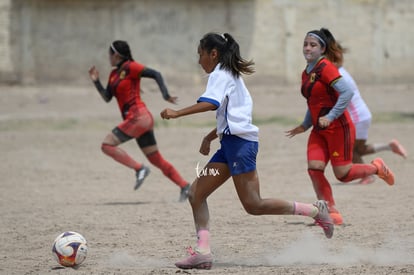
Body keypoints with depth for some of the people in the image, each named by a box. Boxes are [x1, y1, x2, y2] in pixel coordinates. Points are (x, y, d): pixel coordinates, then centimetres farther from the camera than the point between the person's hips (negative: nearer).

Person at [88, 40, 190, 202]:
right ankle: (184, 186, 10)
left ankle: (139, 169, -17)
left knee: (107, 144, -14)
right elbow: (107, 98, 17)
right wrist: (96, 81, 4)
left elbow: (156, 74, -12)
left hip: (138, 116, -9)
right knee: (157, 160, 9)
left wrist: (166, 95, -22)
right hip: (135, 120, 9)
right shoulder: (114, 74, 18)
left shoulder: (130, 67, -7)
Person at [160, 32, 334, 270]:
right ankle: (203, 252, -7)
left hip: (240, 142, -10)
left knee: (253, 205, -12)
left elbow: (210, 103, -25)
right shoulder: (231, 75, 23)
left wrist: (176, 114, -24)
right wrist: (210, 137, 26)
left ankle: (315, 210, -3)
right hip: (231, 143, 10)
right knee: (196, 193, 2)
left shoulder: (220, 75, -6)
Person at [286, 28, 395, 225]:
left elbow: (347, 92, -24)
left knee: (342, 173, -4)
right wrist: (305, 126, 18)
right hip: (319, 130, 8)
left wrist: (330, 117, -27)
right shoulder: (306, 73, 12)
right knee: (314, 169, -8)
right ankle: (332, 213, 0)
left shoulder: (325, 67, -15)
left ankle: (377, 167, 23)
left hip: (338, 128, -8)